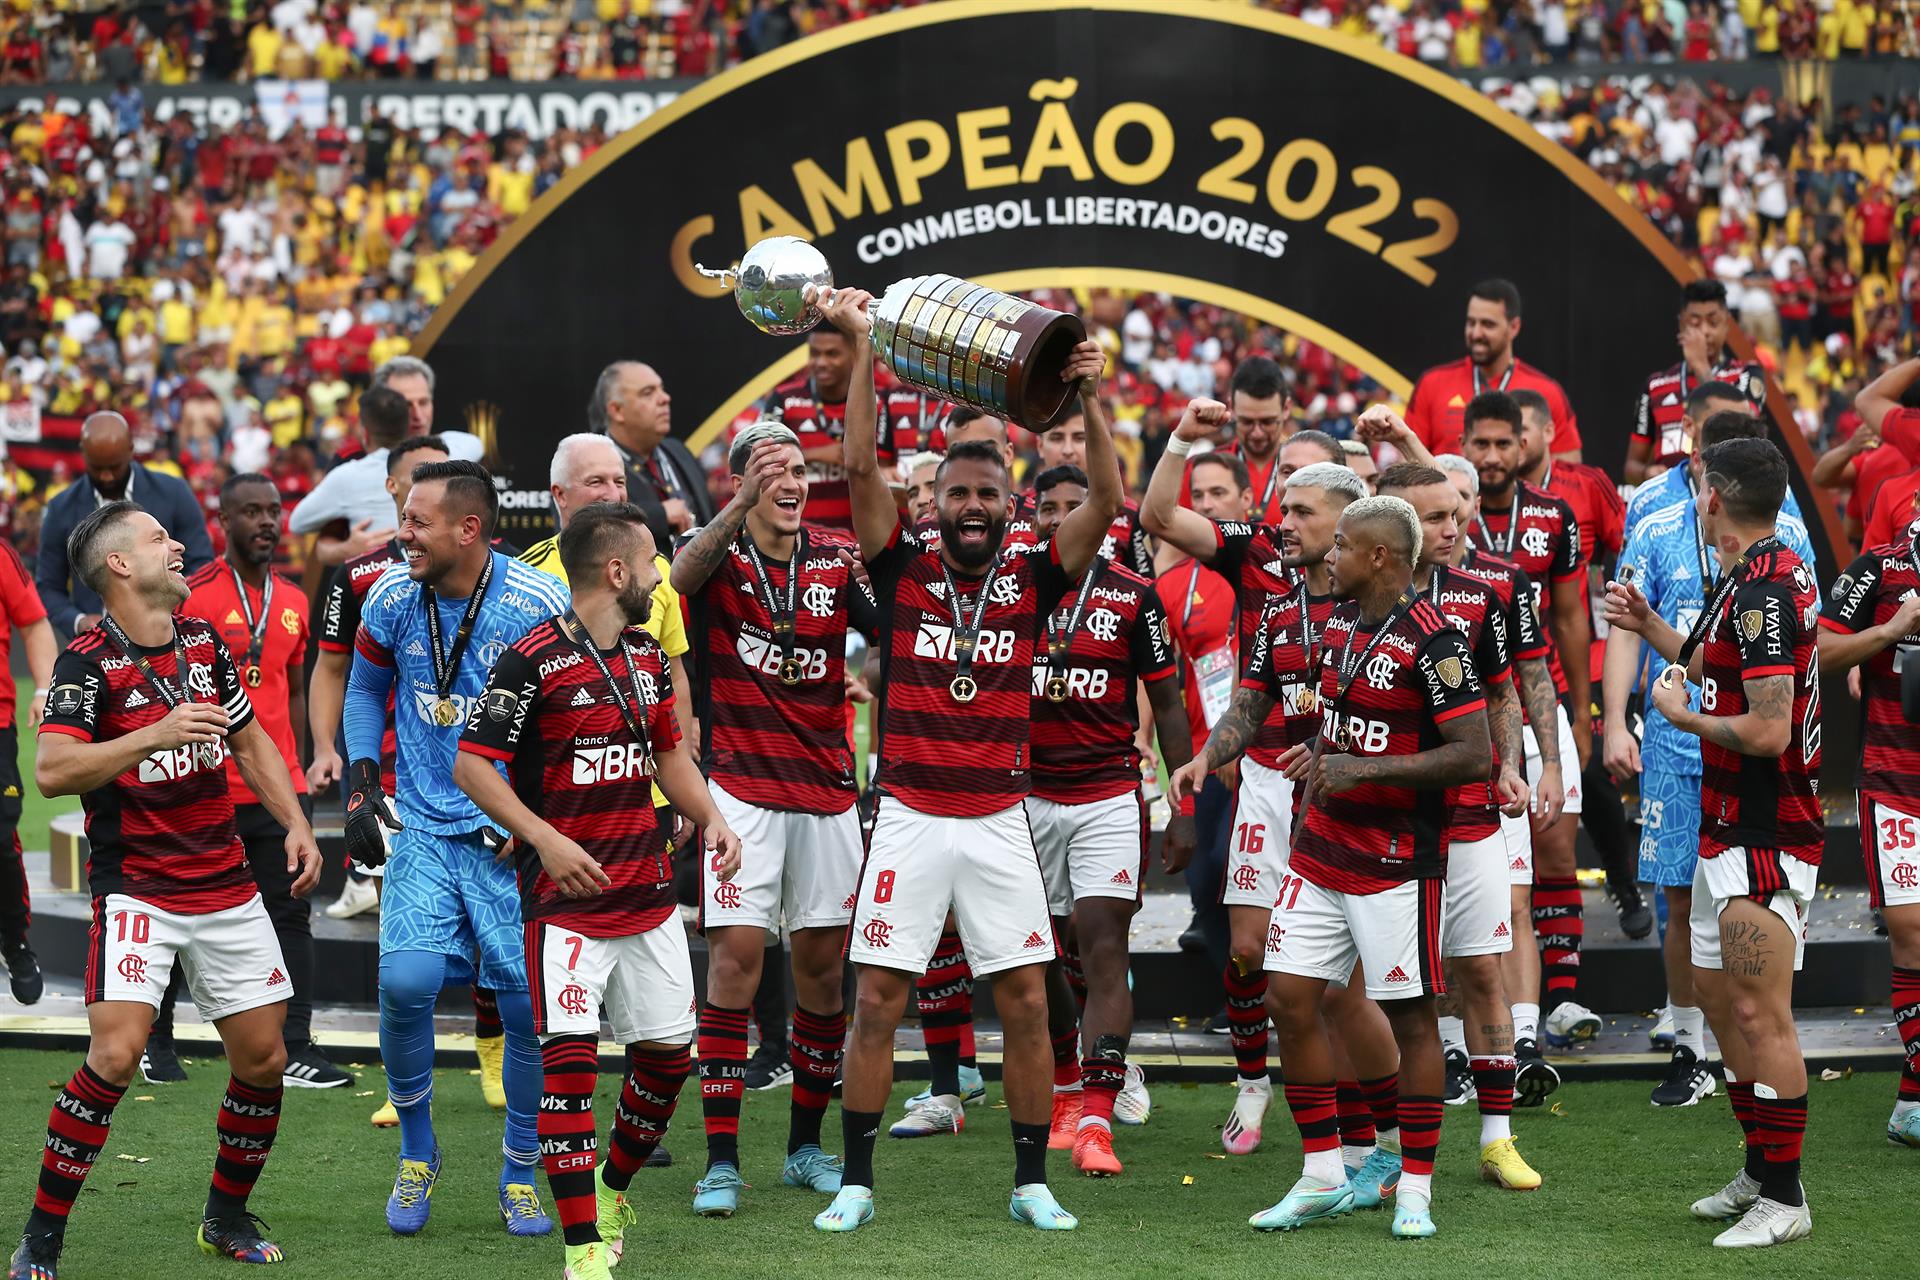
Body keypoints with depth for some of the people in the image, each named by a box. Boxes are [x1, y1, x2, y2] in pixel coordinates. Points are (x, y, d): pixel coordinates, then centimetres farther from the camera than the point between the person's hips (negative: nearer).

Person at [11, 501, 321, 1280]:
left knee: (263, 1057, 5)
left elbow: (251, 742, 21)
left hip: (226, 886, 6)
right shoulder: (89, 661, -12)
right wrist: (156, 733, -31)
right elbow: (52, 771, -24)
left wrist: (296, 824, 10)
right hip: (135, 887, -6)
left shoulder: (203, 641, 9)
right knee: (115, 1054, -20)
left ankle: (227, 1217, 26)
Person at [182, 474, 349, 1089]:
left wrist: (295, 768, 13)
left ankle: (294, 1050, 2)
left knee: (290, 912, 0)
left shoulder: (293, 602, 11)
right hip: (211, 789, -5)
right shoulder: (194, 596, -8)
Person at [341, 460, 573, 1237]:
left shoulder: (538, 606, -12)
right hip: (424, 828, 2)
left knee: (531, 1004, -5)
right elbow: (366, 687, 15)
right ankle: (416, 1154, 8)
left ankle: (520, 1175, 17)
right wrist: (361, 786, 5)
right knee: (406, 982, -16)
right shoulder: (392, 597, -3)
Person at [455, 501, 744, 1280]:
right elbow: (472, 764, -12)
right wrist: (545, 839, -21)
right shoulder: (534, 660, -12)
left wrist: (711, 819, 6)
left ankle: (613, 1189, 33)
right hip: (566, 896, -7)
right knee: (569, 1055, -13)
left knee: (667, 1052, 8)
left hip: (648, 892, 7)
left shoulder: (647, 654, 11)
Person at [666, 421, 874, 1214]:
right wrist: (741, 507, -46)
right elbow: (680, 577, -28)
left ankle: (805, 1146, 20)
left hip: (827, 791, 4)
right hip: (743, 788, -4)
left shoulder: (836, 563, 6)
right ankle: (721, 1159, -6)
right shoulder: (721, 557, -4)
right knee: (736, 957, -9)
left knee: (822, 963, 7)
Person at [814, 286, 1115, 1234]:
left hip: (1000, 821, 1)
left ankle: (1031, 1182, 13)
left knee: (1024, 1003, 2)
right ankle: (856, 1182, 9)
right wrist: (863, 353, -10)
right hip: (909, 818, -1)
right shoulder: (903, 572, 2)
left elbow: (1105, 498, -4)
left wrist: (1090, 397, -15)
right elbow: (860, 470, -6)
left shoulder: (1031, 583, 5)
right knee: (877, 1002, 0)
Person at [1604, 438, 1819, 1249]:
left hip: (1765, 840, -11)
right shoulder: (1757, 578, 11)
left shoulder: (1763, 590, -20)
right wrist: (1651, 628, 27)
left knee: (1760, 1013, -7)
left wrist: (1682, 716, -10)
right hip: (1729, 830, 11)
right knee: (1718, 997, 17)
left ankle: (1784, 1199, 0)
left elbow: (1767, 730, -25)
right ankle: (1760, 1172, 28)